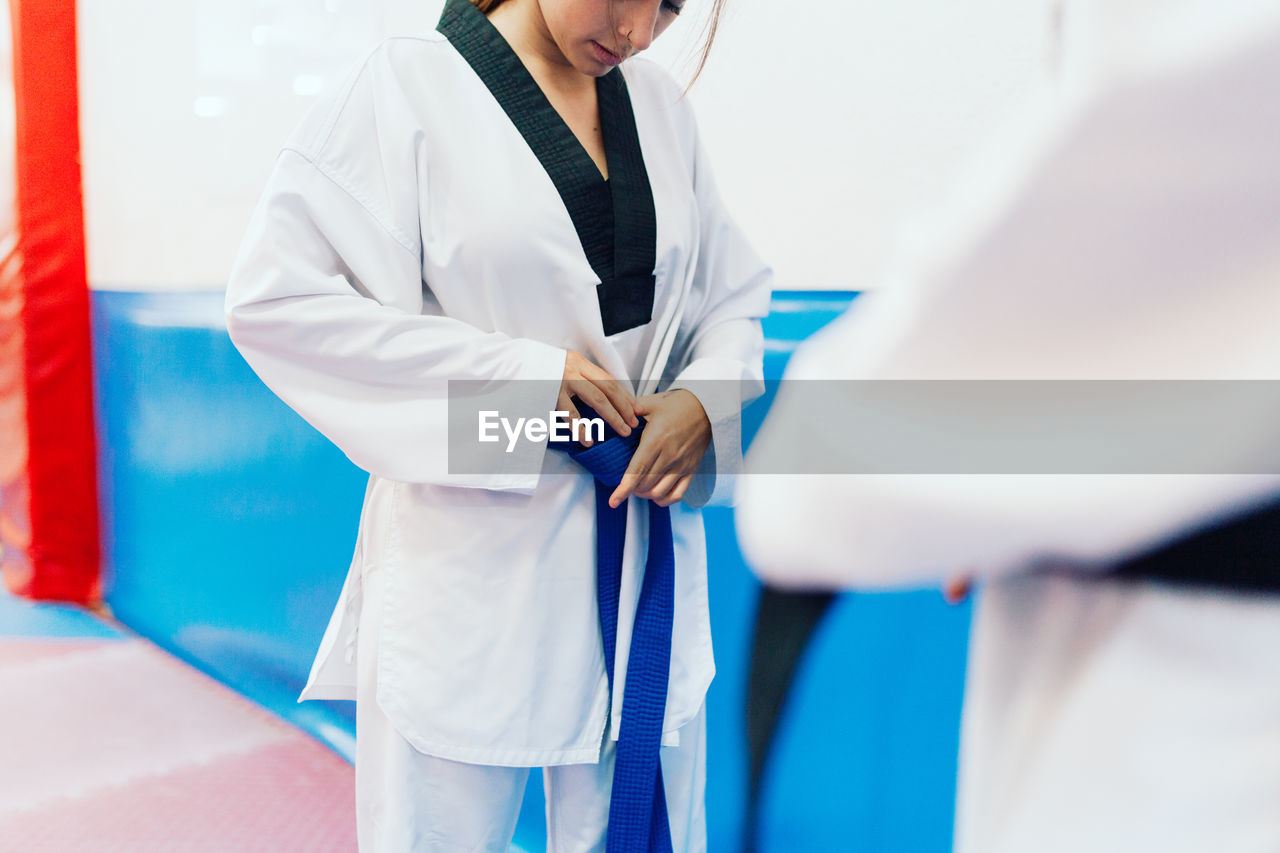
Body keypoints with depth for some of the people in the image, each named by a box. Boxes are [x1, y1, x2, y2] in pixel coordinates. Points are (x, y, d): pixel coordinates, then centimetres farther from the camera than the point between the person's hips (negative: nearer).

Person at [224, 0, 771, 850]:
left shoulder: (660, 103, 10)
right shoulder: (412, 84, -6)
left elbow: (736, 296, 16)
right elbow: (274, 297, -13)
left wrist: (706, 399, -7)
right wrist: (522, 372, -16)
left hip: (644, 548, 5)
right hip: (475, 556, -5)